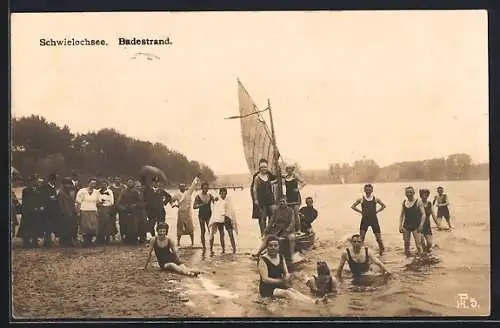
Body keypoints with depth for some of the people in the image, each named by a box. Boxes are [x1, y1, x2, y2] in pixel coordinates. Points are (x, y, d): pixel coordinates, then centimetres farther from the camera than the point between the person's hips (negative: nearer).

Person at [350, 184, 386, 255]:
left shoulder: (376, 199, 3)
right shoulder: (361, 199, 0)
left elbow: (383, 206, 15)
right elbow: (353, 206, 7)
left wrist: (377, 211, 5)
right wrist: (361, 212, 1)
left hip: (374, 220, 1)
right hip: (365, 219, -1)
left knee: (378, 237, 0)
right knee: (361, 237, -2)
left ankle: (381, 250, 14)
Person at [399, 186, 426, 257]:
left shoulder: (418, 202, -5)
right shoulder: (404, 202, 7)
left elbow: (423, 214, -7)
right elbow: (402, 215, 12)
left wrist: (421, 225, -16)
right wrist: (400, 226, 4)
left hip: (416, 226, -4)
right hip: (406, 226, 4)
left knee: (418, 243, -10)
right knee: (406, 244, 7)